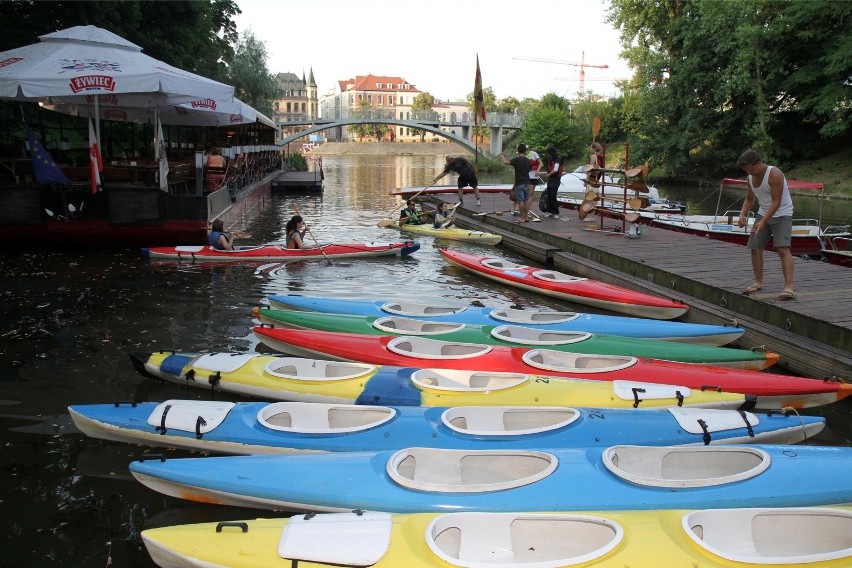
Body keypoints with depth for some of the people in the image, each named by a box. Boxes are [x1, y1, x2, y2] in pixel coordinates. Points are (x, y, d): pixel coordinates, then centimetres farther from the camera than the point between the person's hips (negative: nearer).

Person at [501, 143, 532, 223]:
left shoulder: (516, 159, -13)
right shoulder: (528, 160, 5)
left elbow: (506, 162, -24)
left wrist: (502, 157, -6)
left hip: (519, 183, -5)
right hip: (527, 183, 5)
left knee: (520, 201, -4)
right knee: (526, 200, 12)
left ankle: (522, 218, -3)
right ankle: (526, 217, 14)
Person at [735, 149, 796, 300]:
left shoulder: (774, 174, -21)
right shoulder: (751, 177, 3)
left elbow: (776, 202, -24)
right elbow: (749, 199, 15)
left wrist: (763, 222, -31)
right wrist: (742, 215, -4)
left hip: (781, 215, -8)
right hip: (763, 214, 8)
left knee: (782, 248, -20)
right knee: (755, 248, 7)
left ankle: (789, 287, -26)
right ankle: (758, 282, 23)